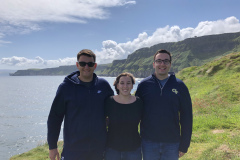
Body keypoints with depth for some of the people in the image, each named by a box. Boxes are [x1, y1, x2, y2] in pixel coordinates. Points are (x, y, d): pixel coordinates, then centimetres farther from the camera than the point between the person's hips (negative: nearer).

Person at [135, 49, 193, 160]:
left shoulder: (180, 86, -2)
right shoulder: (143, 85, -2)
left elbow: (186, 117, 1)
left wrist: (184, 145, 0)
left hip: (172, 143, 0)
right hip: (148, 142, 0)